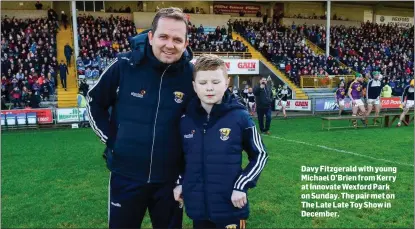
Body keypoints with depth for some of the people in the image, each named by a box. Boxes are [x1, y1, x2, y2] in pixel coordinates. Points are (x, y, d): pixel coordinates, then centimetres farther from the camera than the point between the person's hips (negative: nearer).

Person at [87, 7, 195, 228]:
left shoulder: (191, 75, -11)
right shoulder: (124, 65, -13)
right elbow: (94, 101, 3)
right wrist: (111, 138, -3)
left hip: (169, 179, 1)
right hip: (125, 177, 0)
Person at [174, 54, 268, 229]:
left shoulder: (240, 117, -12)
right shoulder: (186, 119, -2)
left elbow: (259, 155, -3)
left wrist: (242, 186, -10)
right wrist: (179, 182, 6)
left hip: (231, 207, -3)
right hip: (197, 207, 3)